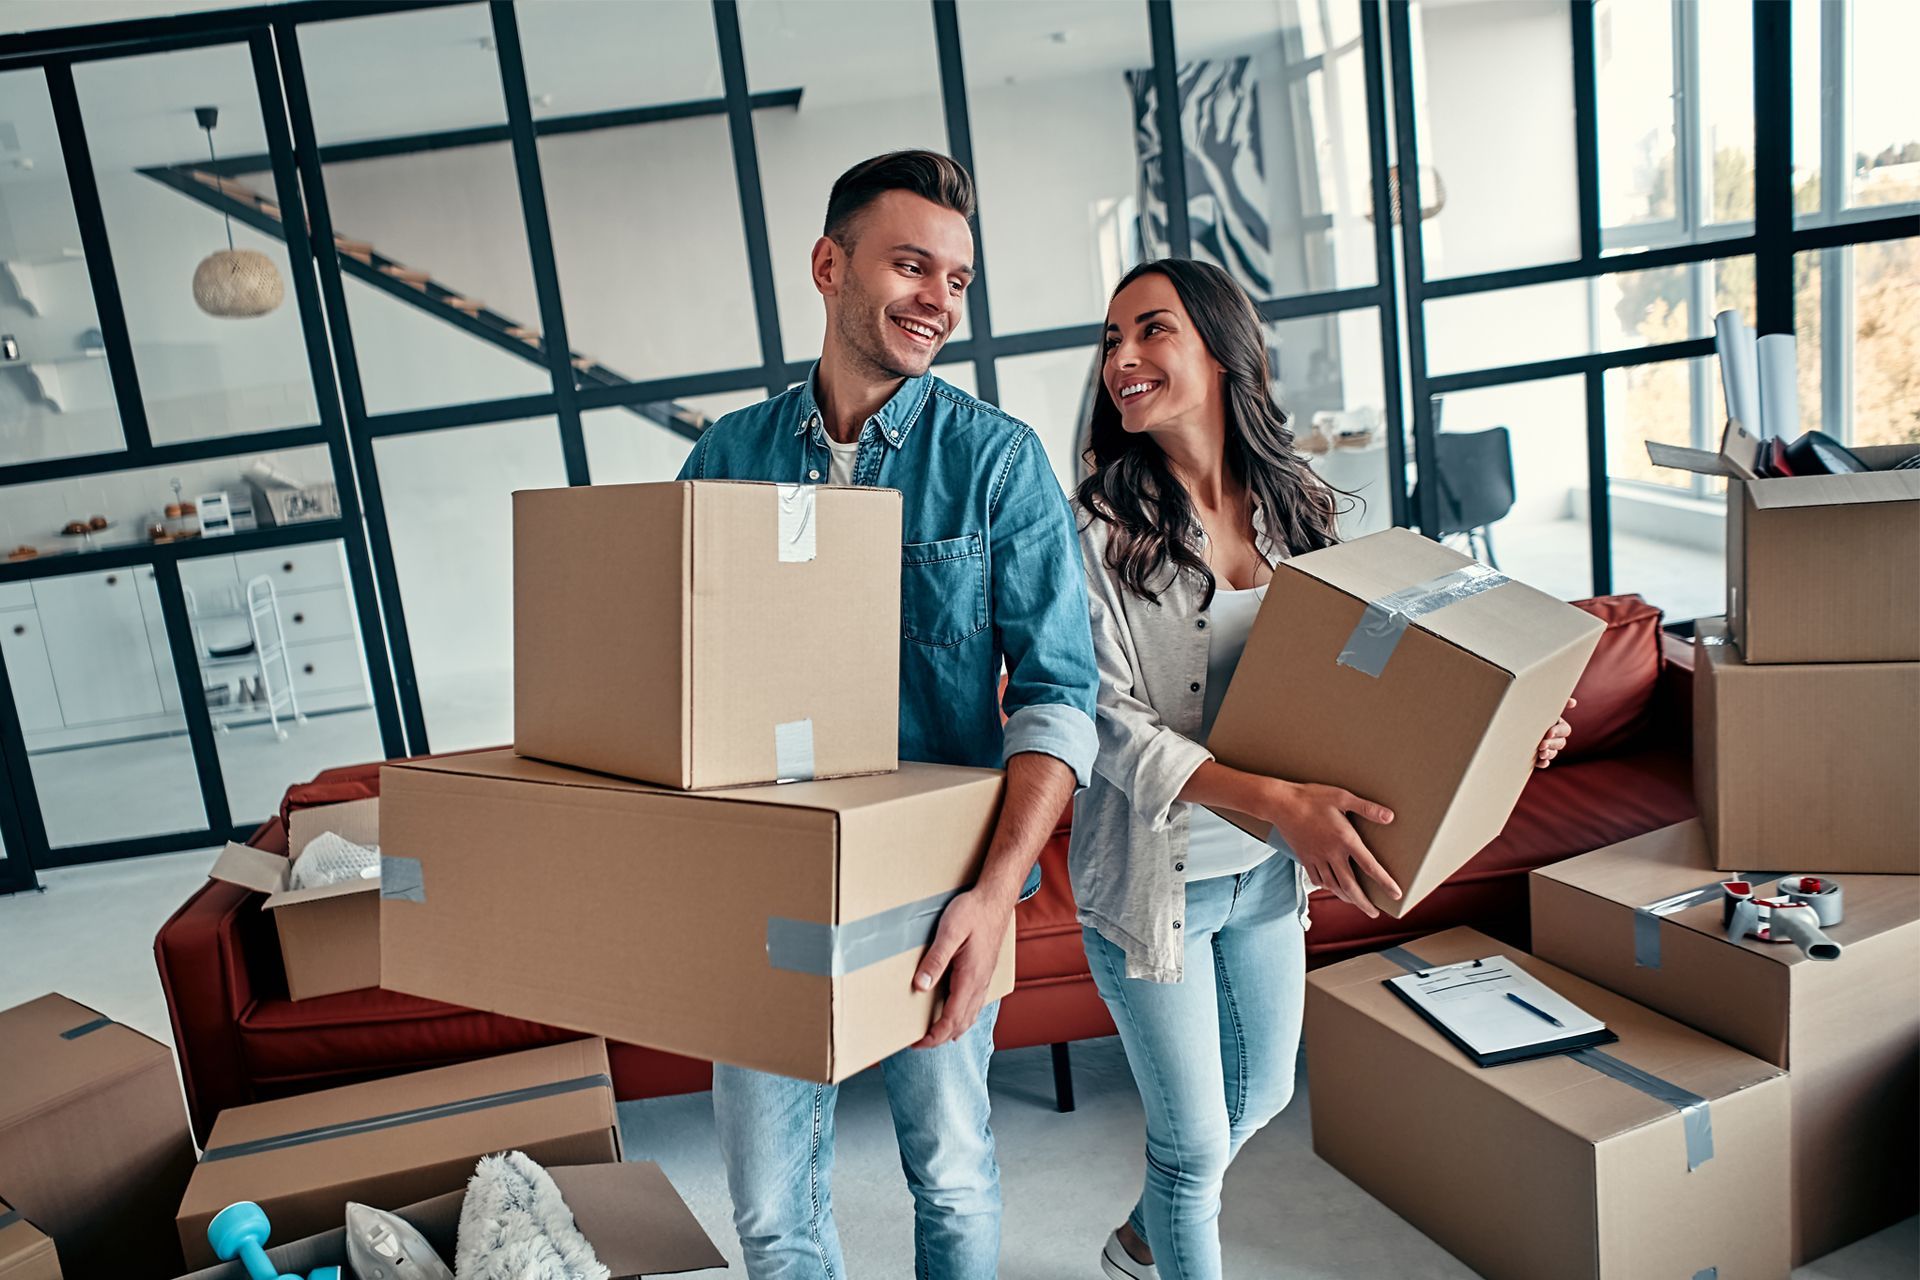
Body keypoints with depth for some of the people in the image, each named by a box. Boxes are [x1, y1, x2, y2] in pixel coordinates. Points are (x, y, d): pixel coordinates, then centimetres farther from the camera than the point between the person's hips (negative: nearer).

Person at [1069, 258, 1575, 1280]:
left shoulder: (1292, 506, -3)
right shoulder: (1098, 530, -18)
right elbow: (1111, 724, -23)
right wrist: (1280, 801, -34)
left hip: (1269, 870, 6)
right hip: (1153, 878, -6)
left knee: (1260, 1095, 25)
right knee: (1194, 1138, 8)